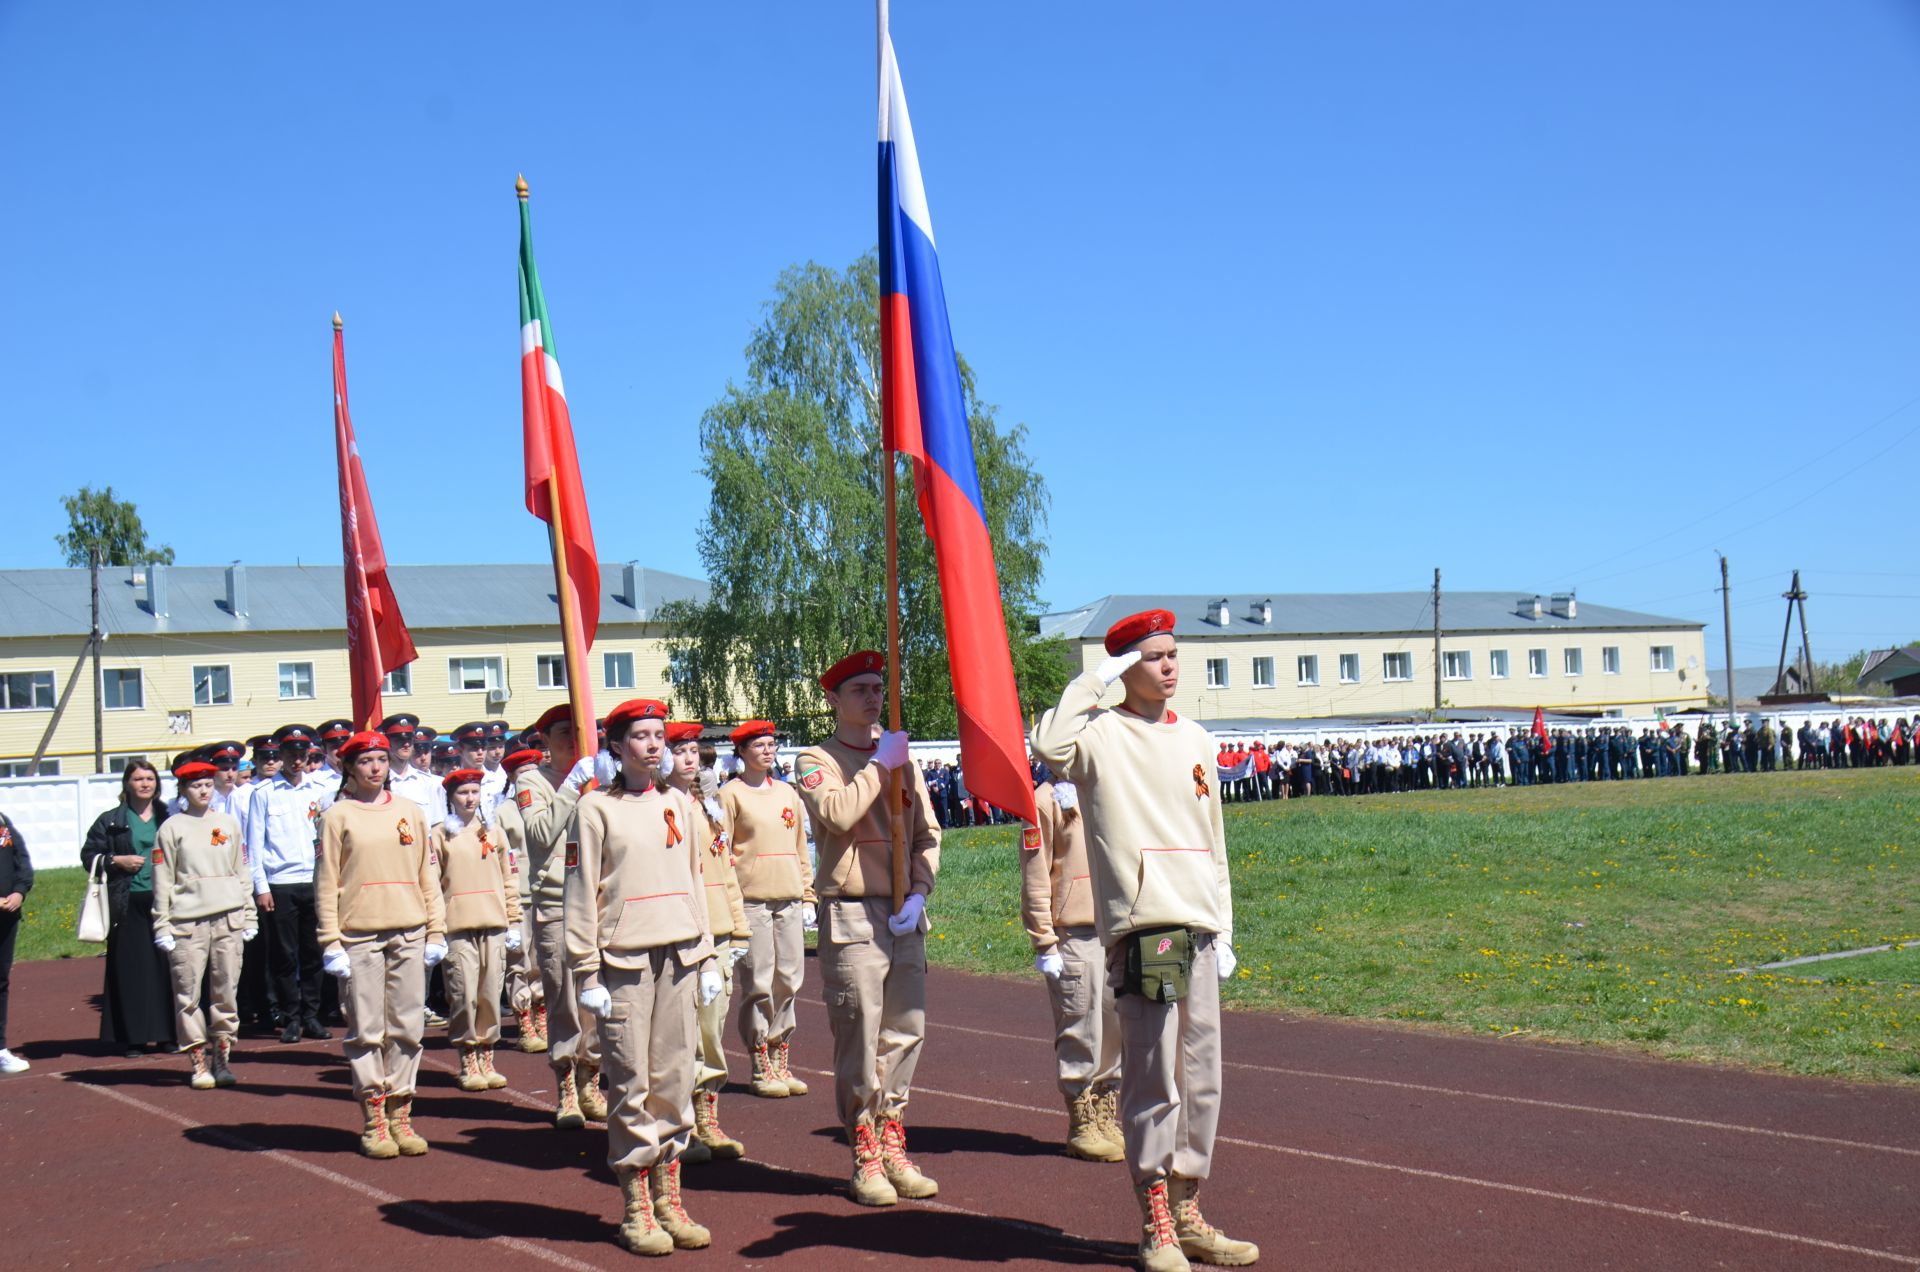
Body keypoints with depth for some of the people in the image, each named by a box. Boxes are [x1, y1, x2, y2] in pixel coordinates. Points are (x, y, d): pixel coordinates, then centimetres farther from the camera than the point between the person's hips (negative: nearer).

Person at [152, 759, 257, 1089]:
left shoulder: (228, 823, 13)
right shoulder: (171, 828, 4)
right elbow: (163, 880, 3)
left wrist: (249, 915, 10)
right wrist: (162, 925, -2)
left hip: (228, 919, 2)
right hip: (187, 922, -2)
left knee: (226, 989, 3)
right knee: (188, 993, -3)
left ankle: (222, 1055, 12)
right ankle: (198, 1060, 4)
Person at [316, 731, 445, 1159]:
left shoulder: (410, 811, 10)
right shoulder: (337, 817, 1)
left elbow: (428, 874, 12)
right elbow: (326, 885, -1)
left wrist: (436, 931, 6)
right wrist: (331, 943, -7)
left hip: (409, 935, 3)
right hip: (358, 936, -3)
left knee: (407, 1027, 4)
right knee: (366, 1031, 0)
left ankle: (400, 1116, 12)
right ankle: (374, 1122, 7)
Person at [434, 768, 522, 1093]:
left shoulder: (492, 832, 13)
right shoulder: (441, 834, 4)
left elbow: (508, 881, 14)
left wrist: (513, 923, 9)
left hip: (494, 926, 3)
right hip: (458, 927, -3)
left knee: (491, 994, 4)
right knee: (464, 996, -5)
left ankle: (486, 1059, 13)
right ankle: (468, 1063, 4)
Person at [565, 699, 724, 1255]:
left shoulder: (679, 804, 13)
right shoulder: (595, 808, -2)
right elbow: (580, 893, -3)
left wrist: (708, 959, 13)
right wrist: (587, 974, -8)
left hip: (679, 958, 4)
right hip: (624, 962, -4)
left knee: (675, 1080, 7)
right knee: (631, 1085, -2)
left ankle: (669, 1198, 16)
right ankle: (636, 1208, 8)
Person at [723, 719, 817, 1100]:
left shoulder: (787, 793, 14)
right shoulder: (732, 794, -1)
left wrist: (807, 896, 13)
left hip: (789, 900, 5)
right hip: (750, 900, -5)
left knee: (788, 981, 6)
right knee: (758, 985, -4)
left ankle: (781, 1062, 16)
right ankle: (761, 1068, 4)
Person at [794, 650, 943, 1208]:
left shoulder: (902, 757, 15)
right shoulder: (818, 760, 0)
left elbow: (927, 832, 11)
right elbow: (836, 813, -19)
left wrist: (919, 893, -2)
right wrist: (878, 765, -11)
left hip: (905, 916, 5)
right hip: (853, 916, -5)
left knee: (906, 1032, 6)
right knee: (859, 1037, -4)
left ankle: (893, 1146, 17)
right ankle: (865, 1157, 5)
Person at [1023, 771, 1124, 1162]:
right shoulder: (1047, 799, -4)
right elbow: (1035, 877, -7)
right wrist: (1044, 945, -11)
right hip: (1075, 937, -6)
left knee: (1120, 1027, 9)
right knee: (1080, 1033, 0)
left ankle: (1109, 1118, 21)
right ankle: (1081, 1125, 11)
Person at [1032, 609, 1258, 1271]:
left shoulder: (1194, 738, 18)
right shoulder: (1102, 733, -1)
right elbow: (1050, 746, -25)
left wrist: (1224, 930, 18)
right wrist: (1093, 682, -13)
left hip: (1198, 931, 7)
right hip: (1141, 926, -6)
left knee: (1201, 1078, 9)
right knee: (1153, 1079, -6)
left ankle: (1188, 1212, 19)